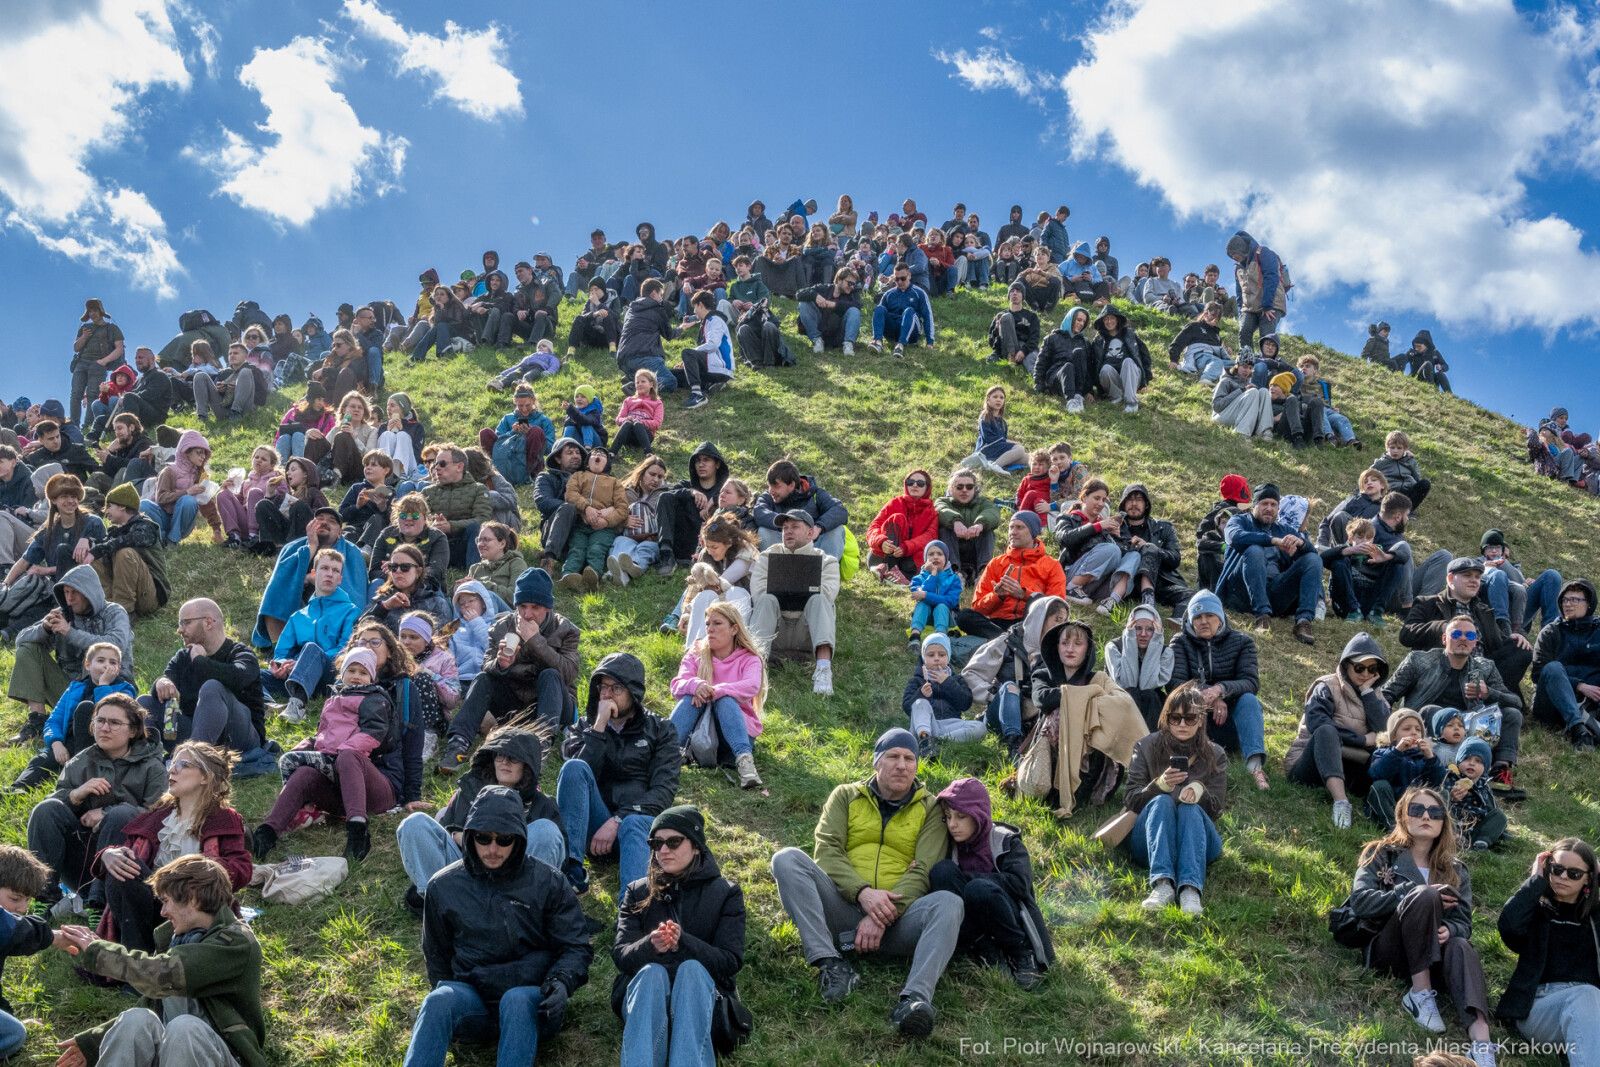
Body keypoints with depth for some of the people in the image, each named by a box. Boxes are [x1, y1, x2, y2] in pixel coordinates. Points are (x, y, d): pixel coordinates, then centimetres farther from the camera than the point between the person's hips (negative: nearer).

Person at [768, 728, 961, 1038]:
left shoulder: (930, 808, 12)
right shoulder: (846, 796, 16)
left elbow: (924, 870, -1)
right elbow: (826, 851, 2)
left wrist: (885, 916, -17)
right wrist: (863, 892, -17)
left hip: (897, 920, -1)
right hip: (843, 912, 1)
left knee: (949, 903, -31)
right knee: (787, 859, -21)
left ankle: (916, 997, -50)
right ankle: (830, 963, -31)